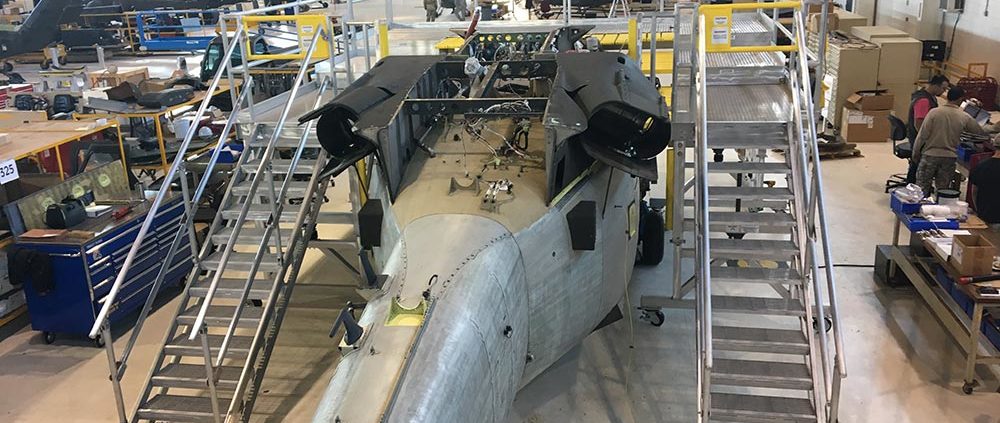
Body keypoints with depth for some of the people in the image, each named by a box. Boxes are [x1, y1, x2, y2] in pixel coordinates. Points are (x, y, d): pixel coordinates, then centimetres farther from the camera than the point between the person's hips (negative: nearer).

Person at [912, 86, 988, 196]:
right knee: (943, 190, 11)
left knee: (922, 188, 6)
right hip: (950, 157, 2)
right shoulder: (965, 117, -3)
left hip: (930, 155, -2)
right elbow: (981, 132, 13)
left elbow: (922, 135, -9)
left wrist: (915, 153, 2)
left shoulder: (934, 112, -10)